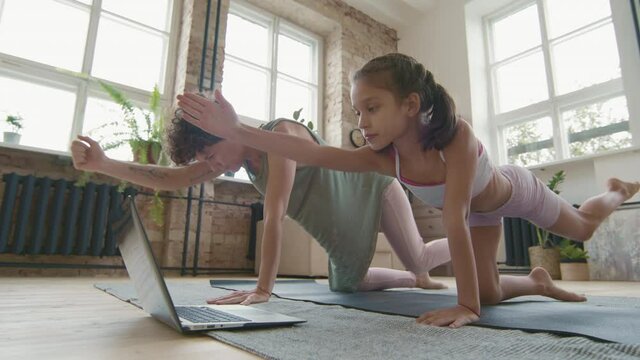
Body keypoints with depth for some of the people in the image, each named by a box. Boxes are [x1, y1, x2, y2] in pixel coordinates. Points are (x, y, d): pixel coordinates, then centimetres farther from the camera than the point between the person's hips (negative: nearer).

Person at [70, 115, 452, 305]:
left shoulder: (281, 134, -35)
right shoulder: (239, 153, -10)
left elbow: (275, 214, -41)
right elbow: (173, 178, -16)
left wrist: (263, 289, -41)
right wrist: (103, 163, -26)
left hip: (372, 189, -7)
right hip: (343, 223, 7)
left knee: (419, 260, 2)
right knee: (346, 283, 13)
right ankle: (418, 281, 36)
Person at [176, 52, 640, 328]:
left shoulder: (456, 135, -45)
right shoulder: (385, 158, -33)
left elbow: (454, 220, -50)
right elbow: (314, 153, -44)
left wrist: (467, 306, -49)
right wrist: (238, 131, -51)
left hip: (517, 189, -3)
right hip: (482, 214, 3)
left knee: (584, 228, 24)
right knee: (489, 292, 4)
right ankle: (539, 283, 36)